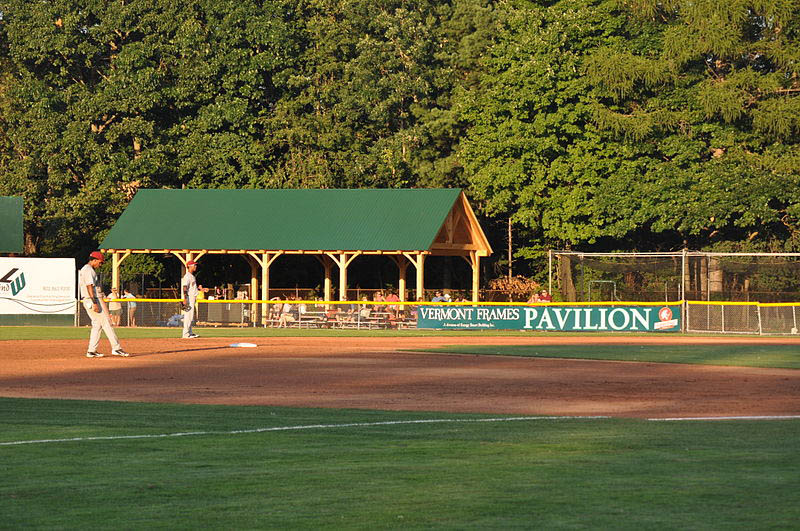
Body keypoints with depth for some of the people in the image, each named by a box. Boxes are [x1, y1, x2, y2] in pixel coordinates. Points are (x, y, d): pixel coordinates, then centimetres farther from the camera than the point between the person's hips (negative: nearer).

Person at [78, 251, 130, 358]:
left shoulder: (83, 270, 20)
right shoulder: (89, 270, -13)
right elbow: (89, 287, -21)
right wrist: (94, 303, -26)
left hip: (87, 301, 11)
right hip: (94, 300, -11)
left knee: (97, 325, 12)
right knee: (106, 323, -9)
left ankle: (91, 351, 9)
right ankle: (116, 348, -9)